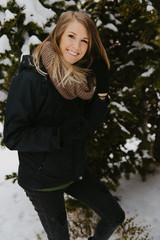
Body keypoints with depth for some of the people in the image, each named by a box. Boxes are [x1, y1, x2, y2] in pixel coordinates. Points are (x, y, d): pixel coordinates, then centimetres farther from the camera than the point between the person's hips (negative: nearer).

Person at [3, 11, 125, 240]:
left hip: (75, 170, 6)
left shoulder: (80, 78, -2)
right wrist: (61, 133, -32)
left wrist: (101, 92, -12)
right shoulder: (30, 79, -23)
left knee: (115, 217, 16)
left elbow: (88, 129, 1)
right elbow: (12, 137, -23)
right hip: (42, 180, -6)